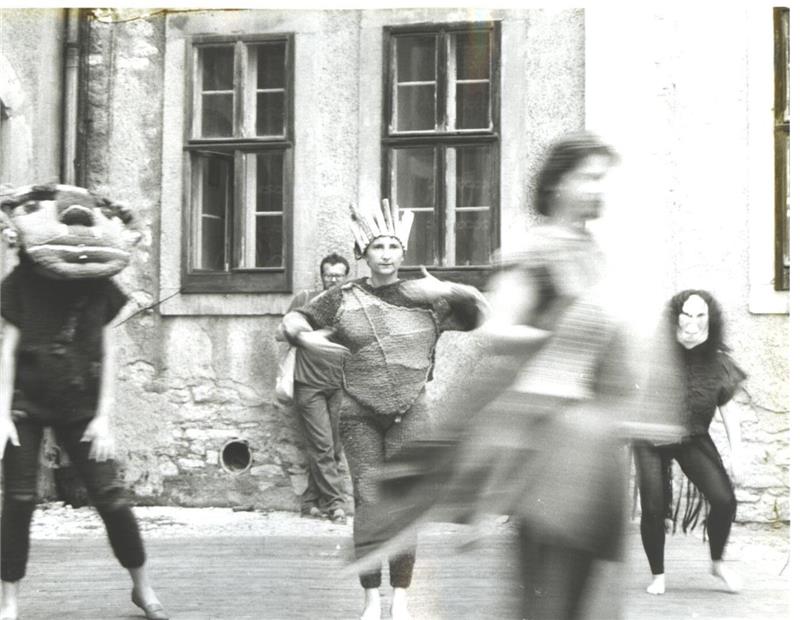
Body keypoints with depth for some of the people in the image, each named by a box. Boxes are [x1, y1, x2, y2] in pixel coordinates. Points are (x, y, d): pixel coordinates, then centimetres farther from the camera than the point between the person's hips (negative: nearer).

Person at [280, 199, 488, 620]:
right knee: (368, 502, -2)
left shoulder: (425, 295, 5)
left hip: (410, 413, 0)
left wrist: (450, 290, -14)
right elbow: (293, 319, 6)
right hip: (359, 414, 0)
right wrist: (305, 337, -16)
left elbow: (479, 315, 3)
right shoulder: (344, 298, 4)